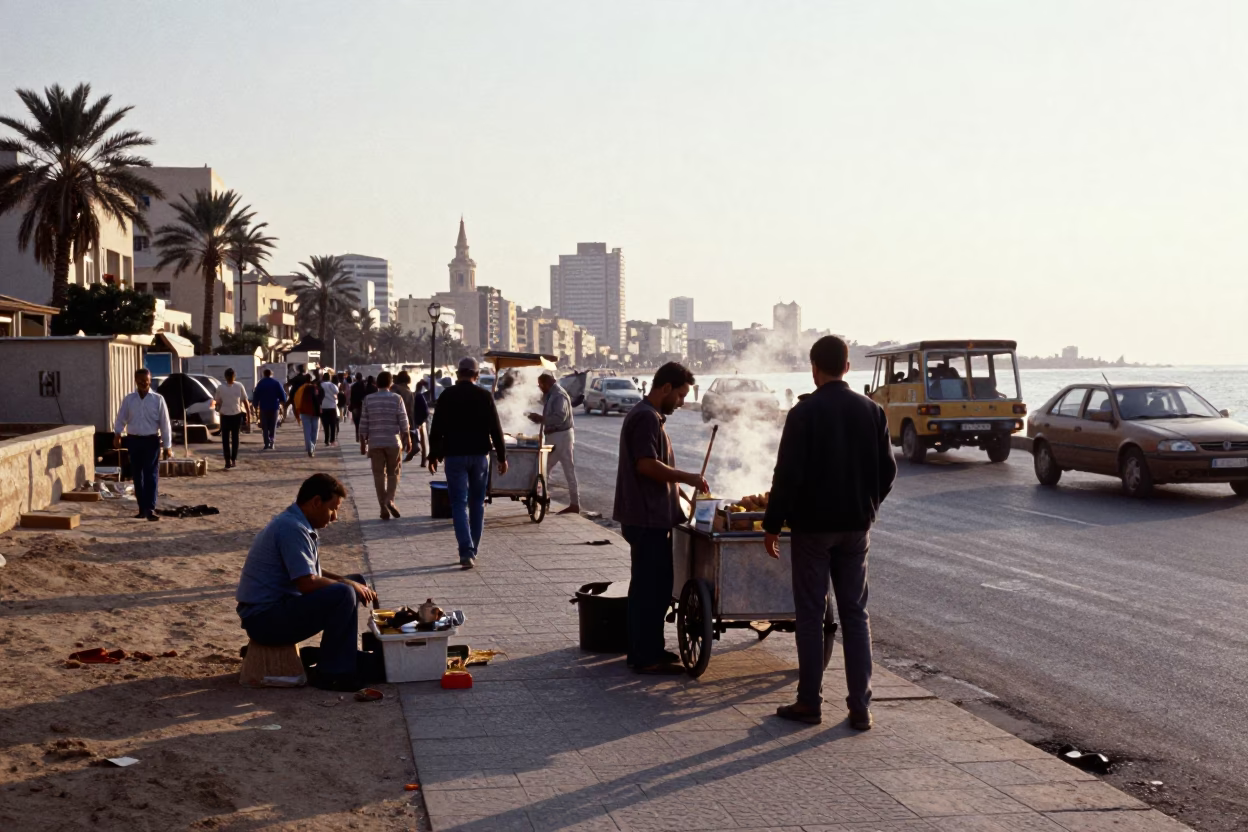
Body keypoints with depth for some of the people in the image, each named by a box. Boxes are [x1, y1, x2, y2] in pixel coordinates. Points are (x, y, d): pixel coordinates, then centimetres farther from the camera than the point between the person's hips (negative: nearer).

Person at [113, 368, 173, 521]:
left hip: (151, 441, -3)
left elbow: (165, 423, -2)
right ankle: (142, 508, 17)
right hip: (134, 441, 3)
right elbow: (121, 418, 7)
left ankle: (150, 509, -10)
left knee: (151, 475, -8)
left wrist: (167, 446, -4)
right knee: (137, 476, 8)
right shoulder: (129, 399, 4)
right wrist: (117, 434, -9)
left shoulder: (158, 399, -2)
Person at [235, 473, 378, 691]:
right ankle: (331, 674, -15)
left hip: (274, 609, 11)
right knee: (343, 596, -25)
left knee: (352, 589, 16)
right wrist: (352, 586, -11)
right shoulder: (292, 529, -19)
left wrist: (353, 584, 8)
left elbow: (314, 573, 22)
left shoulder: (298, 525, 13)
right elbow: (307, 583, -26)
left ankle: (349, 661, 14)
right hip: (265, 618, -11)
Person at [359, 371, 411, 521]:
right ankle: (390, 500, -8)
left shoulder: (368, 399, 1)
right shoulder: (396, 398, -3)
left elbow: (363, 424, 2)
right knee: (393, 473, 11)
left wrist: (363, 443, 10)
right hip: (393, 442, -1)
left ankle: (384, 508, 3)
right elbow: (403, 422, -4)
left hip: (375, 442, 1)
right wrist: (408, 439, 6)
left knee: (379, 475, 6)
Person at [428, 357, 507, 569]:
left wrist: (433, 456, 7)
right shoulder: (485, 396, -2)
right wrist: (502, 457, 4)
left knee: (459, 504, -2)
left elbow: (436, 429, -2)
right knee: (477, 503, 13)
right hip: (479, 455, 1)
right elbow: (496, 429, -2)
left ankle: (466, 552, -17)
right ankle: (472, 551, 18)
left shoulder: (447, 396, -3)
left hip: (454, 456, -1)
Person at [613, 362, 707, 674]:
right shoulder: (647, 418, -16)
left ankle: (648, 649, 23)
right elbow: (646, 465, -26)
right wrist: (688, 477, -18)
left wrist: (681, 483, 18)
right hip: (647, 519, -11)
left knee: (653, 586, 15)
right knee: (650, 588, -5)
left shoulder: (649, 416, 17)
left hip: (652, 517, 11)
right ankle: (646, 657, -1)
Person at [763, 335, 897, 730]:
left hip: (813, 525, -4)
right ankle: (860, 707, 9)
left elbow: (787, 474, -14)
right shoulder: (872, 411, 2)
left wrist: (772, 524, -6)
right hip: (856, 527, 4)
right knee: (855, 614, 9)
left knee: (811, 616, 5)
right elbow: (887, 470, 6)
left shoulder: (803, 413, -12)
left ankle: (810, 703, 10)